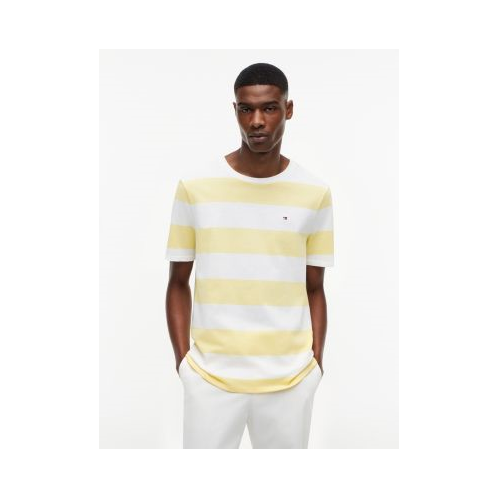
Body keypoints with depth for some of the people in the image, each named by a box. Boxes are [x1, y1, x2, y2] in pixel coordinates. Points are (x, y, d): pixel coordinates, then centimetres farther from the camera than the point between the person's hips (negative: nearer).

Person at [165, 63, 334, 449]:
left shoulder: (316, 193, 0)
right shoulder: (194, 187, -3)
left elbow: (314, 289, 6)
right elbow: (179, 283, 5)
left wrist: (317, 360, 0)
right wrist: (182, 357, -2)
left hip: (291, 378, 1)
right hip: (209, 375, 0)